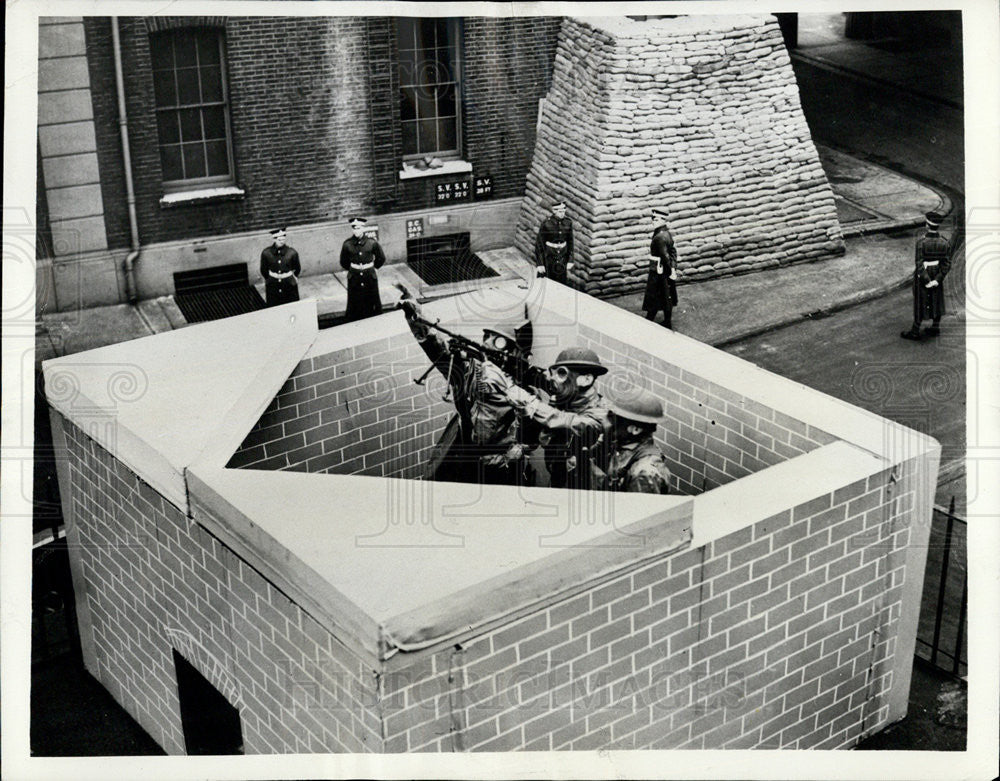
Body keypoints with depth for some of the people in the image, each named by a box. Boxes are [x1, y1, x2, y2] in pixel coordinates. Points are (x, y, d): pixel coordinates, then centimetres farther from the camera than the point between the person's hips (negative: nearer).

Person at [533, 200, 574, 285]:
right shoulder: (546, 223, -16)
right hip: (548, 255, -3)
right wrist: (539, 264, -12)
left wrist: (570, 261, 5)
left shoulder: (568, 222, -4)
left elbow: (570, 242, 6)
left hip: (562, 256, 3)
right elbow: (539, 243, -11)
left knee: (561, 282, 4)